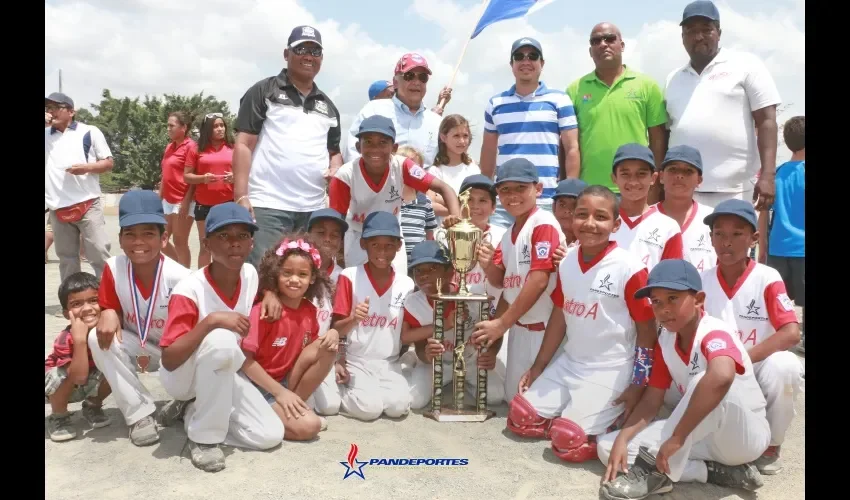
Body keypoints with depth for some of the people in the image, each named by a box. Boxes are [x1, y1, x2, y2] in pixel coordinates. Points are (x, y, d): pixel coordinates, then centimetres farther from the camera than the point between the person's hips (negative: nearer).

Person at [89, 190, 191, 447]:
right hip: (137, 347, 4)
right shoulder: (113, 268, -17)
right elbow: (111, 309, -2)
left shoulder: (180, 278, -28)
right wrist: (108, 314, -25)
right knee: (99, 338, -24)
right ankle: (140, 413, -13)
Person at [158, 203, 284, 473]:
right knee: (221, 341, -39)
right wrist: (212, 320, -41)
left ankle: (195, 411, 10)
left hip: (224, 374, 6)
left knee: (270, 436, -12)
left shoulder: (250, 275, -8)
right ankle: (204, 436, -18)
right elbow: (168, 361, -32)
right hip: (182, 376, -5)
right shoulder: (190, 289, -26)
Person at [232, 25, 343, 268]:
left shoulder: (328, 106, 20)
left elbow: (334, 150, 27)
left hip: (315, 209, 5)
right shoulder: (264, 91, 4)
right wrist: (241, 197, -12)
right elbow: (243, 145, -2)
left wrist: (336, 169, 2)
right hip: (268, 206, -5)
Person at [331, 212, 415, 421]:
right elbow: (335, 330, -7)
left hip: (389, 363, 3)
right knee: (369, 408, -23)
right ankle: (344, 390, 8)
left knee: (398, 406, -21)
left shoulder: (406, 284, 1)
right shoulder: (349, 277, -8)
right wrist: (354, 320, -27)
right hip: (356, 362, -2)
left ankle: (375, 389, 10)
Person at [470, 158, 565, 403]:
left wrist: (502, 323, -17)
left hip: (543, 327, -8)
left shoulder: (543, 224, -16)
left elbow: (539, 280, -22)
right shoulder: (508, 234, 10)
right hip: (519, 326, 8)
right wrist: (488, 265, -10)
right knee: (514, 395, 17)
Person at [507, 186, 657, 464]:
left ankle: (618, 421, 10)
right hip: (568, 363, 6)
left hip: (610, 371, -6)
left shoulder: (630, 269, -17)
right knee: (520, 418, 2)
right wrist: (538, 367, 13)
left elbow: (647, 331, -10)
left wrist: (639, 387, -10)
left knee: (569, 441, -15)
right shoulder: (567, 263, 1)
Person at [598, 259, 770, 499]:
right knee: (607, 447, -9)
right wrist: (622, 440, -16)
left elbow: (722, 376, -49)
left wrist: (676, 438, -45)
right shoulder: (665, 340, -1)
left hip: (748, 435, -7)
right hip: (704, 434, 7)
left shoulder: (715, 334, -25)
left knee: (705, 380, -39)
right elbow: (651, 400, 0)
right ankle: (713, 470, -10)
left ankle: (656, 470, -28)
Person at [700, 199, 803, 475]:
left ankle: (772, 446, -6)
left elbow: (791, 333, -21)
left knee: (782, 366, -34)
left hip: (762, 371, -1)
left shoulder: (768, 279, -11)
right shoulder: (701, 282, -3)